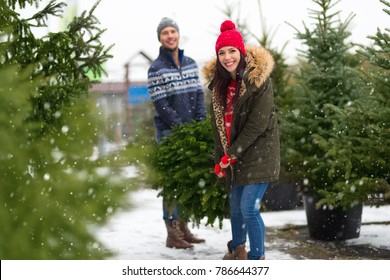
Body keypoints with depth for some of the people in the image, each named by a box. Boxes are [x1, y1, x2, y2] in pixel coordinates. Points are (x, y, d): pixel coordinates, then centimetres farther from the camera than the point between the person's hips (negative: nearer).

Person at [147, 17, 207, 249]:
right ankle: (173, 234, -1)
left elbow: (199, 95, 9)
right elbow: (161, 104, -11)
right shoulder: (156, 69, -5)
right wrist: (182, 128, -14)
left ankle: (183, 228, 17)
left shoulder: (190, 63, 12)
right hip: (169, 133, -5)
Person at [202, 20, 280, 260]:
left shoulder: (259, 80, -16)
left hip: (257, 155, -6)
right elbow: (218, 122, 9)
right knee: (236, 207, 16)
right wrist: (220, 159, 3)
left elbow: (257, 124, -18)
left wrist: (231, 155, -16)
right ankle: (237, 251, 35)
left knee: (249, 208, -12)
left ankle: (257, 258, 1)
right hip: (233, 156, 6)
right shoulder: (219, 82, 5)